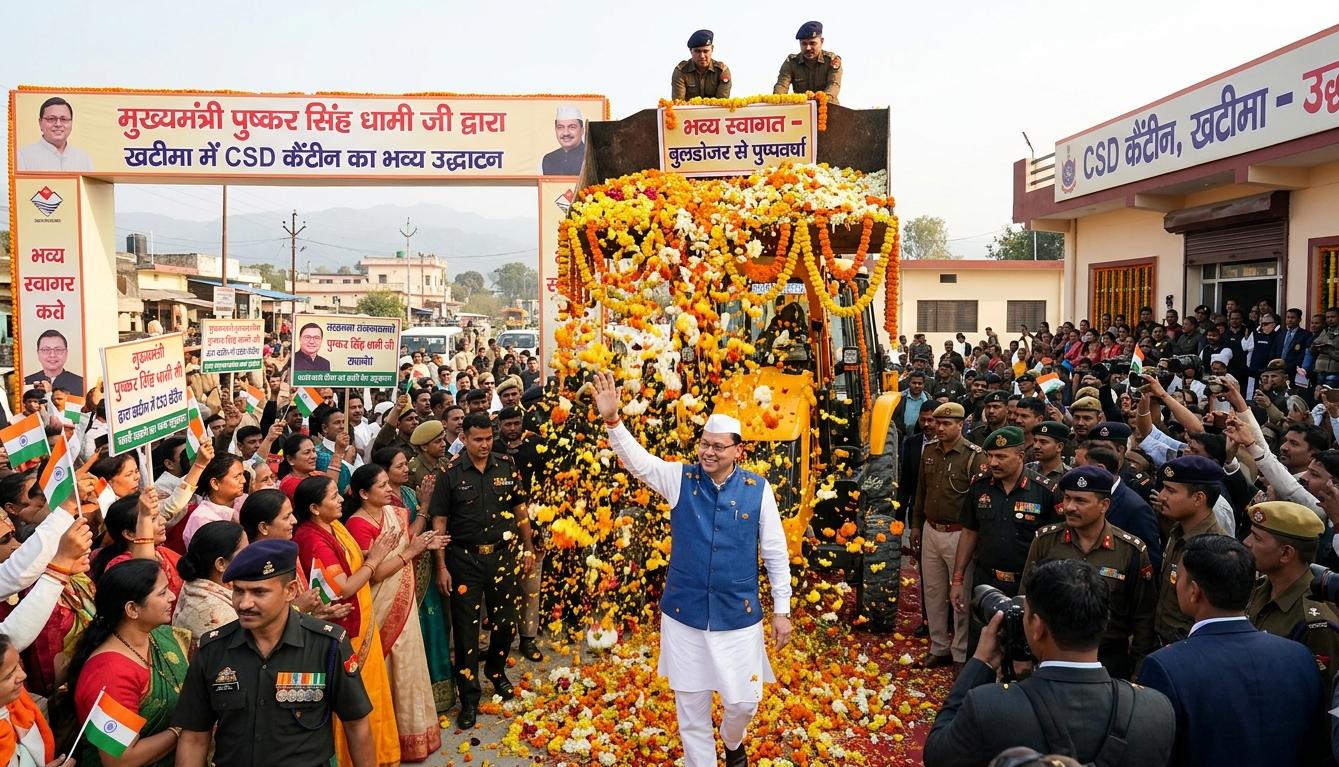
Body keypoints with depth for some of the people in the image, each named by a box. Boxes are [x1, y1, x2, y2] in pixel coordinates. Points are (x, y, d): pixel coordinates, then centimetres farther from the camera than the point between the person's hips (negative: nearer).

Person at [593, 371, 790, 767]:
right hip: (684, 614, 1)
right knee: (690, 705, 12)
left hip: (738, 616, 0)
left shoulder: (758, 489, -6)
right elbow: (636, 459, -17)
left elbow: (775, 552, -1)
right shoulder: (680, 479, -4)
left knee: (743, 700, 9)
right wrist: (612, 420, -34)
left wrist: (782, 610, 0)